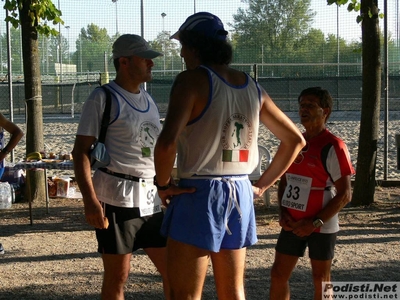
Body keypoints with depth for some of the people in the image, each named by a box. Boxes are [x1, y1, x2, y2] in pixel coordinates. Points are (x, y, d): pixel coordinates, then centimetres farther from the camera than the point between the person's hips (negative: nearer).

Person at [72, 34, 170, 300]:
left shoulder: (148, 101, 16)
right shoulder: (103, 98, -5)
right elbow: (81, 151, -11)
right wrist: (90, 200, -20)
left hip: (151, 199, 7)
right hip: (116, 199, -7)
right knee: (117, 276, 1)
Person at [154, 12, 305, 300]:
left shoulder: (193, 79, -12)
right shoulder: (252, 87, 9)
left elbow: (167, 142, -27)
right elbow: (295, 140, 16)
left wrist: (163, 184, -10)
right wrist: (263, 184, 16)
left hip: (198, 195, -7)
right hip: (241, 196, 7)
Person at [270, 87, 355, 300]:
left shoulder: (333, 147, -13)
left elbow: (345, 194, -15)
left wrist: (315, 222, -18)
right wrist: (283, 212, 0)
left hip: (321, 227, -7)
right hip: (292, 224, 7)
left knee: (320, 281, 5)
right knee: (278, 274, 10)